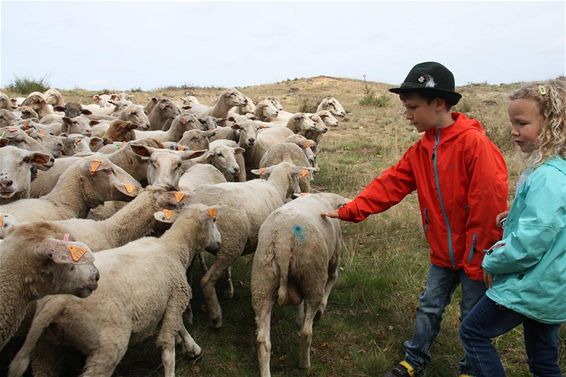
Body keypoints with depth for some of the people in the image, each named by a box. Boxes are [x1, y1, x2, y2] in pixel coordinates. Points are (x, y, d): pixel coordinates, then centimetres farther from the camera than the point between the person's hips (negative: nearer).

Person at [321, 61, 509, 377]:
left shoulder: (474, 142, -22)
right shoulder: (422, 150, 1)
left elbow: (489, 203, -23)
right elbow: (390, 185, 0)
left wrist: (479, 256, -17)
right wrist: (350, 211, -7)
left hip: (476, 254, -6)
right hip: (443, 253, 6)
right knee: (429, 308, 17)